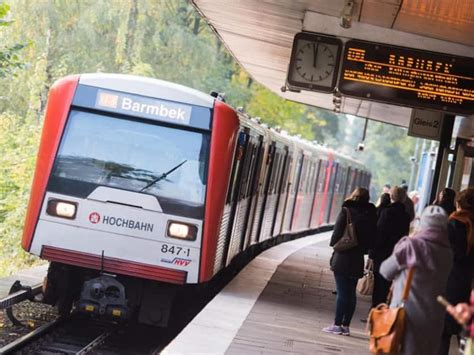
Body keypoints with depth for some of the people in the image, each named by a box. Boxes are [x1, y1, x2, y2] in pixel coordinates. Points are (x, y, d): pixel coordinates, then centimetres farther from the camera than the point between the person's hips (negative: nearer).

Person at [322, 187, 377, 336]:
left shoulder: (347, 211, -8)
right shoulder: (371, 214, 4)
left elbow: (337, 232, -10)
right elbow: (372, 237, 4)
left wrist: (334, 244, 7)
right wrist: (363, 249, 14)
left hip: (343, 258, -4)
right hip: (357, 260, 4)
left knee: (342, 292, -2)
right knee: (351, 293, 10)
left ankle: (337, 324, -1)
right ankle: (346, 325, 12)